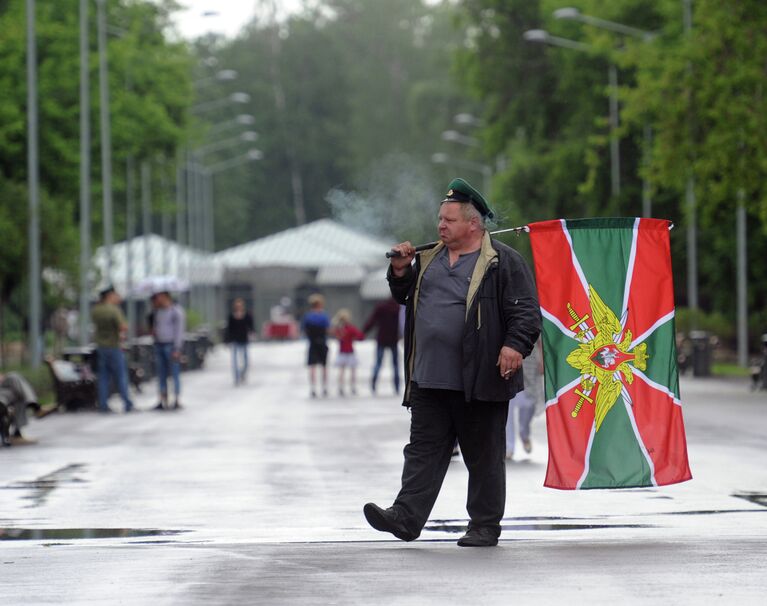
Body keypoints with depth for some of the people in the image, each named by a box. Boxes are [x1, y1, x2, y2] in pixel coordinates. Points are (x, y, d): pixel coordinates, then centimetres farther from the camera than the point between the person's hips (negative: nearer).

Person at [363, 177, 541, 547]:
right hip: (429, 379, 6)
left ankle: (485, 526, 10)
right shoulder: (430, 259, 16)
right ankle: (406, 517, -3)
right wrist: (400, 272, 8)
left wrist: (515, 345, -24)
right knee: (424, 449, 2)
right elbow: (405, 298, 27)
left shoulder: (502, 262, -5)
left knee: (484, 455, 3)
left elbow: (526, 311, -10)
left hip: (479, 380, -6)